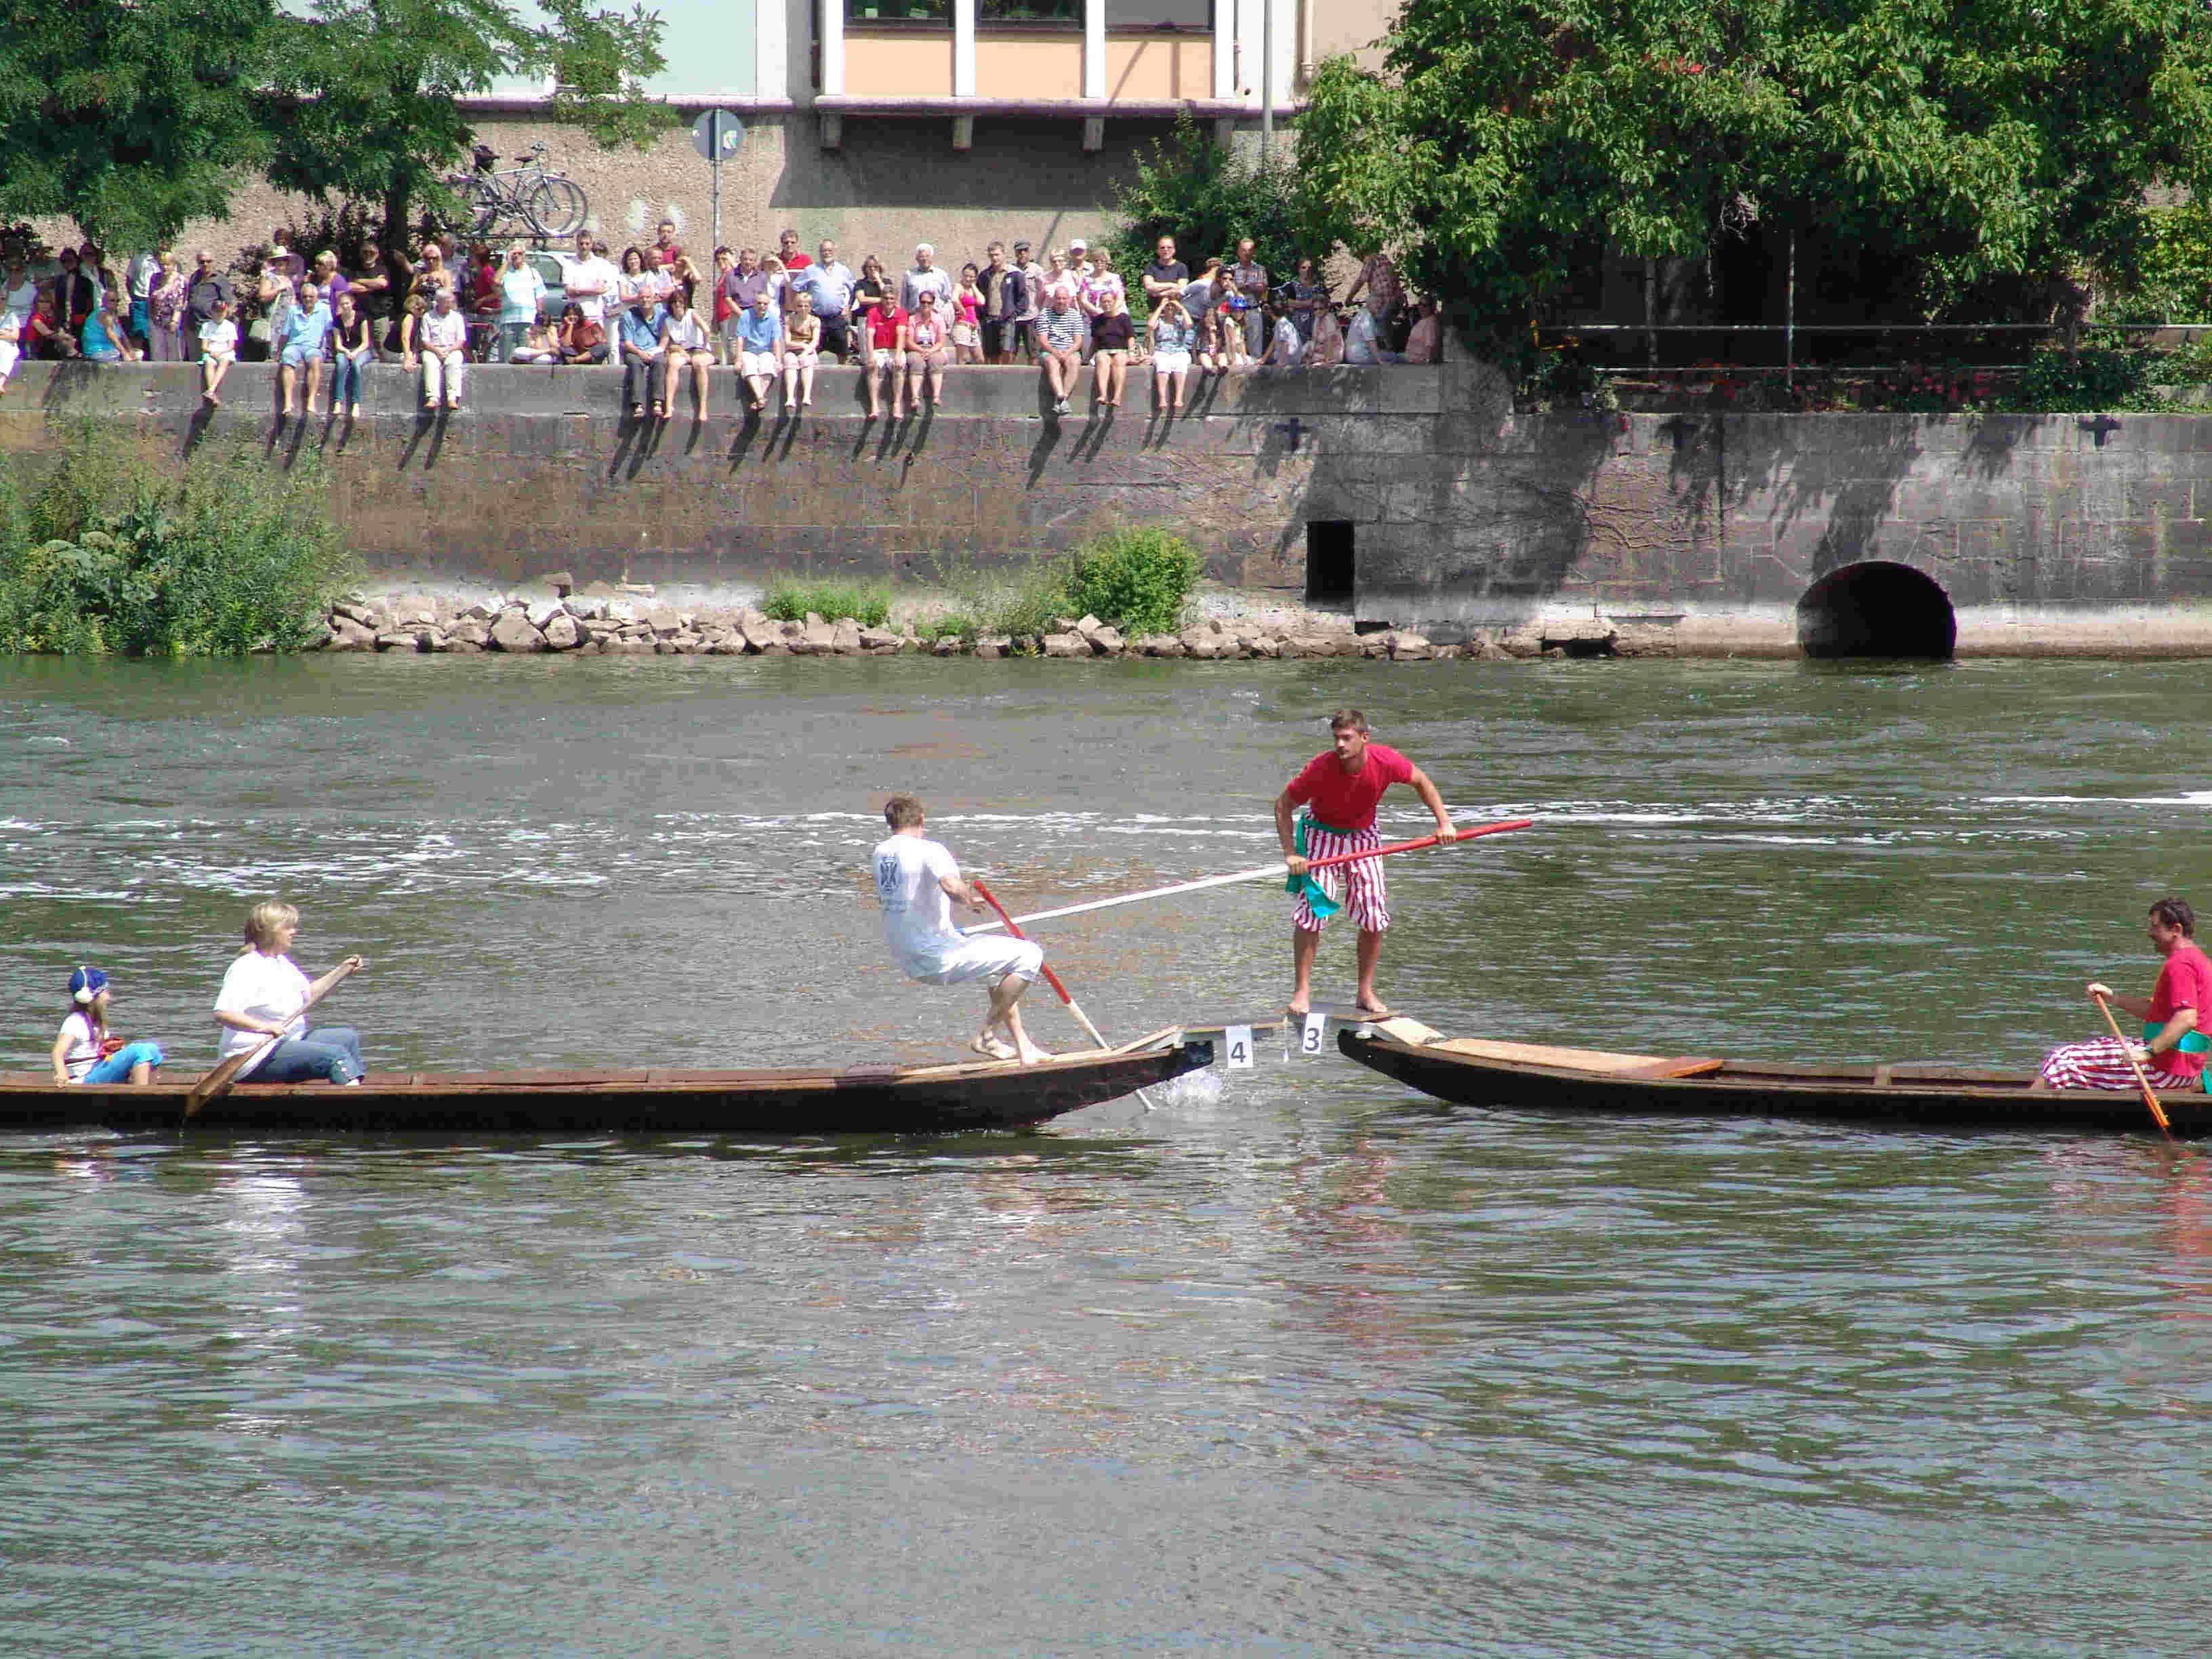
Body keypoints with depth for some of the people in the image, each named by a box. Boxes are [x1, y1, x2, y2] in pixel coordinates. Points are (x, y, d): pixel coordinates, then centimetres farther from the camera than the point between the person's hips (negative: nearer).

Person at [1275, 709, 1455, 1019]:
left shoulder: (1385, 761, -23)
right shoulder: (1320, 767, -29)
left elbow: (1420, 781, -3)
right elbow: (1283, 805, -17)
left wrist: (1444, 822, -9)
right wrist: (1290, 852, -26)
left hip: (1363, 835, 3)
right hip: (1322, 833, -3)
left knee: (1374, 917, 0)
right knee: (1311, 912, -14)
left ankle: (1366, 993, 13)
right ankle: (1302, 991, -4)